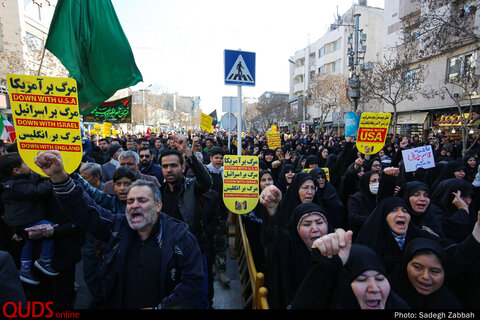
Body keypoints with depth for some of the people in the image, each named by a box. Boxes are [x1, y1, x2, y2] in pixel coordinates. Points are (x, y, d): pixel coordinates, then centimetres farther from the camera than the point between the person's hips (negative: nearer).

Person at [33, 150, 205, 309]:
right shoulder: (117, 226, 2)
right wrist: (59, 176, -19)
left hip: (160, 305, -4)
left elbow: (193, 281, -9)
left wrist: (161, 307, -15)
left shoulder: (181, 236, -10)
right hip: (119, 304, 5)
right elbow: (83, 209, -5)